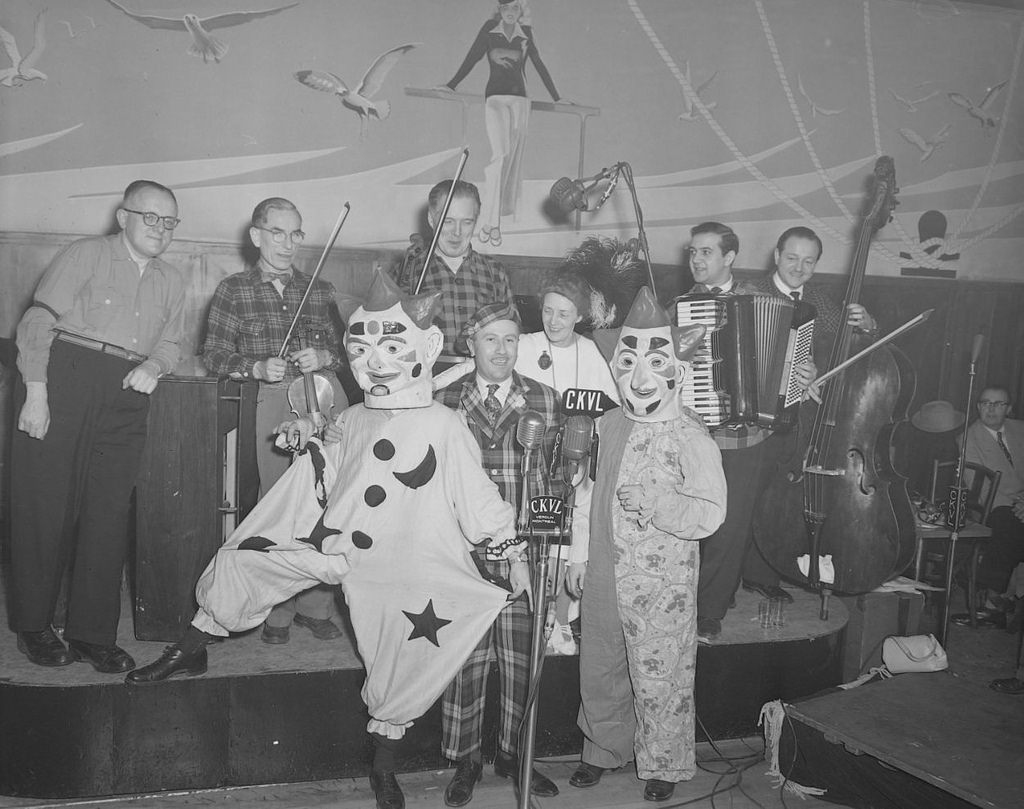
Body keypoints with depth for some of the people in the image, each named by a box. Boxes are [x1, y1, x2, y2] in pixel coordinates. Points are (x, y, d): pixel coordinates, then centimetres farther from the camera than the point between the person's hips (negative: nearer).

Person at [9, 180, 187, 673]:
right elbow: (37, 323, -5)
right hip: (63, 381, -4)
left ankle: (93, 633, 12)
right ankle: (32, 627, 14)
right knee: (44, 505, -1)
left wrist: (154, 366, -3)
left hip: (126, 399, 4)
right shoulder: (85, 255, 0)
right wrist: (35, 393, -13)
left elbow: (169, 344, 21)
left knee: (109, 513, 3)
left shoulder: (171, 282, 16)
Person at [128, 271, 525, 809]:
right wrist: (306, 440, 8)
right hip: (334, 544, 5)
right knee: (241, 559, 4)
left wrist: (511, 552, -9)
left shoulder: (444, 426, -10)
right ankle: (191, 652, 30)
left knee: (399, 674, 0)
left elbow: (478, 496, -8)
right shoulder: (350, 420, 7)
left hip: (405, 571, -5)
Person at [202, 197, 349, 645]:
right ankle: (276, 611, 7)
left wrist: (323, 357, -2)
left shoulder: (320, 290, 21)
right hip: (270, 402, -2)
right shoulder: (234, 289, 13)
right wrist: (258, 367, -9)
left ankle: (316, 605, 7)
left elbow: (346, 350, 19)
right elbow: (214, 355, 6)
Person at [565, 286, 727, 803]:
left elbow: (711, 513, -18)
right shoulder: (608, 426, 5)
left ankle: (664, 765, 30)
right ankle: (605, 748, 41)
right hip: (604, 576, 6)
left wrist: (651, 503, -27)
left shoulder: (691, 438, -13)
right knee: (598, 668, 18)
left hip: (662, 583, -5)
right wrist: (580, 552, 12)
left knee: (659, 678, 6)